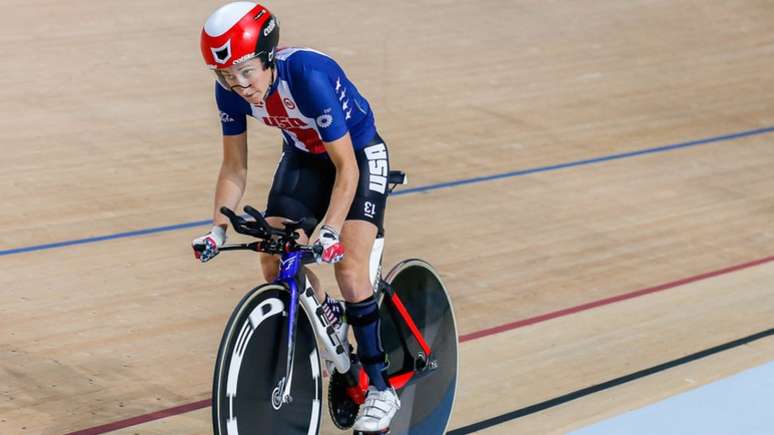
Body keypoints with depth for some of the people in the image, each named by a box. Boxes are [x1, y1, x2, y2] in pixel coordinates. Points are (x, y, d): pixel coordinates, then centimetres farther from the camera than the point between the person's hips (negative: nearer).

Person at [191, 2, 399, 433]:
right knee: (275, 264, -8)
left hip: (358, 155, -5)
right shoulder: (231, 90, -20)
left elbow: (346, 168, -34)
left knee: (349, 269, -18)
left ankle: (381, 389, -5)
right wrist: (218, 229, -19)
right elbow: (234, 170, -7)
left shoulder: (308, 75, -37)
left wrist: (330, 231, -43)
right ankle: (329, 316, 25)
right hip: (303, 157, 6)